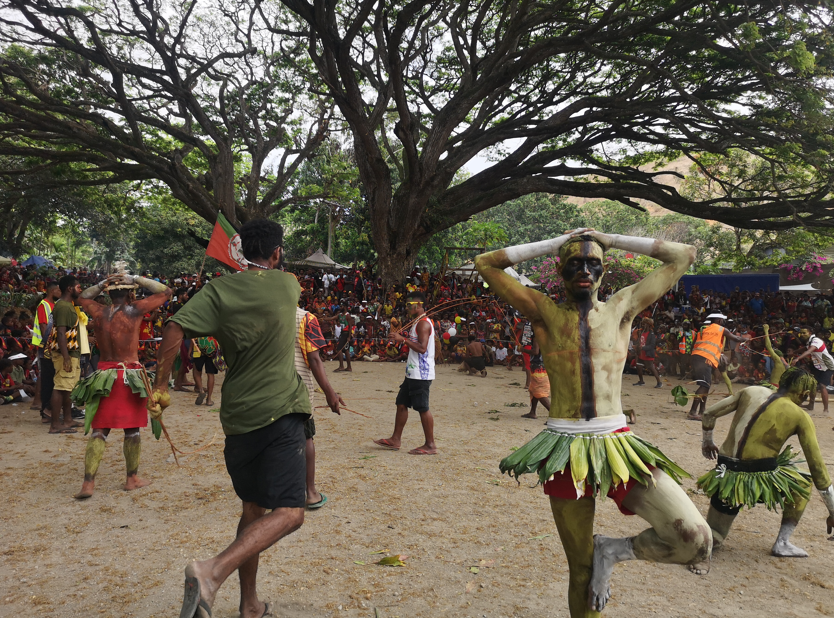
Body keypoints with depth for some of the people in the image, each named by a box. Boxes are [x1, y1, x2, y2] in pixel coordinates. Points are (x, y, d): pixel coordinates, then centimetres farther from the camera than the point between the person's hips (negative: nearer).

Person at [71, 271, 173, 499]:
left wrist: (103, 283, 15)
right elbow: (166, 292, -1)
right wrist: (136, 279, 0)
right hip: (130, 377, -4)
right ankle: (132, 479, 20)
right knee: (132, 429, 9)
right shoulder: (134, 310, -9)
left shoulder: (99, 312, 3)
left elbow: (83, 297, 27)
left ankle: (88, 483, 0)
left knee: (99, 430, 8)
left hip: (104, 375, 4)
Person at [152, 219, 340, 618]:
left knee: (252, 507, 19)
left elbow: (174, 330, -10)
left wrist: (160, 386, -2)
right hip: (279, 413, -5)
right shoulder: (286, 285, -1)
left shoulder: (219, 289, 1)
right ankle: (214, 570, -27)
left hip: (237, 416, 5)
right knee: (289, 513, -7)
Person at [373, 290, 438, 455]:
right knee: (401, 404, 14)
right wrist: (401, 338, 16)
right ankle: (396, 439, 23)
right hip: (413, 373, 11)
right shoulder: (418, 323, 17)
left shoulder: (423, 323, -15)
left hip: (421, 374, -11)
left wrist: (403, 339, -21)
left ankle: (430, 445, 3)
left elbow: (422, 348, -25)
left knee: (422, 408, -5)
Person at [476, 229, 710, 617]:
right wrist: (552, 244, 4)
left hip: (618, 445, 1)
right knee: (581, 569, 10)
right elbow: (485, 264, 3)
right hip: (566, 450, -1)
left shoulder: (621, 308, 7)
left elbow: (683, 256, 10)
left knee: (696, 541, -16)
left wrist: (612, 240, 8)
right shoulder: (546, 314, 4)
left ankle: (613, 550, 9)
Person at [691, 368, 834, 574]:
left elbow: (709, 414, 12)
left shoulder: (751, 392, 8)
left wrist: (707, 442, 31)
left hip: (726, 477, 4)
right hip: (759, 480, -4)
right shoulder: (800, 417, -1)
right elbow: (817, 466, 2)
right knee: (803, 483, 30)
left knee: (714, 540, 23)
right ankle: (782, 544, 25)